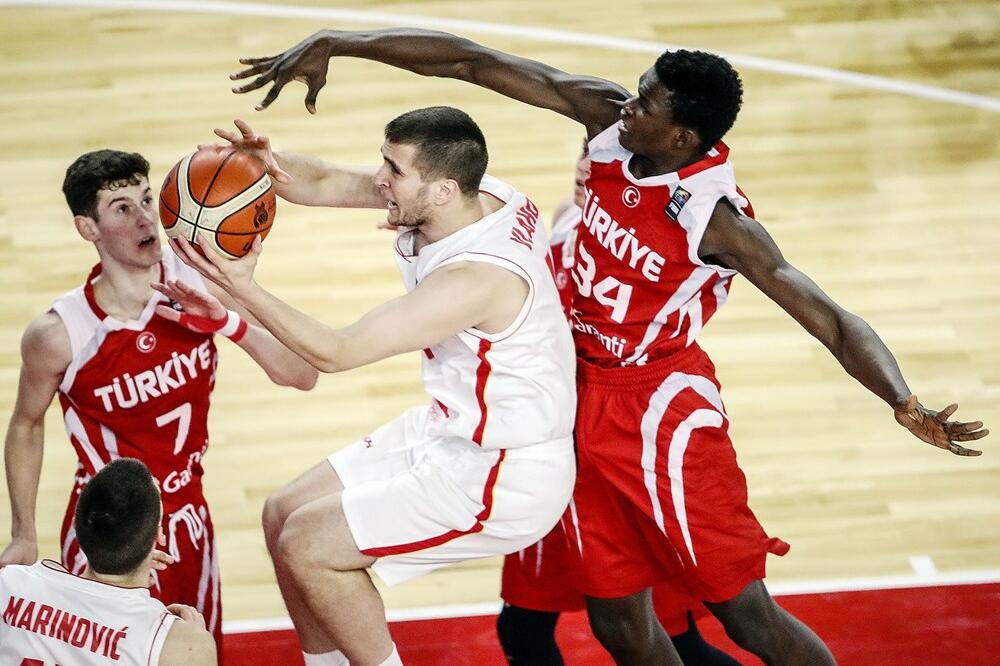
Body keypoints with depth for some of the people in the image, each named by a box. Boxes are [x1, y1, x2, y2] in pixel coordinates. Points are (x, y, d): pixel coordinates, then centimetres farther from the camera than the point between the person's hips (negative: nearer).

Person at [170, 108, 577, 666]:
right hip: (446, 430, 9)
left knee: (307, 544, -12)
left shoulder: (476, 278, -32)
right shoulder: (464, 191, -8)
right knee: (284, 516, 9)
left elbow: (335, 352, -26)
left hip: (503, 478, -9)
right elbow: (327, 184, 1)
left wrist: (242, 287, -25)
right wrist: (269, 164, -20)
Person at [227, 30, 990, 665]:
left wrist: (903, 401, -43)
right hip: (586, 400, 6)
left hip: (661, 410, -6)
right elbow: (472, 61, -8)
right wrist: (333, 44, -8)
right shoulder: (606, 117, -11)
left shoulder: (717, 219, -24)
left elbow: (832, 320, -26)